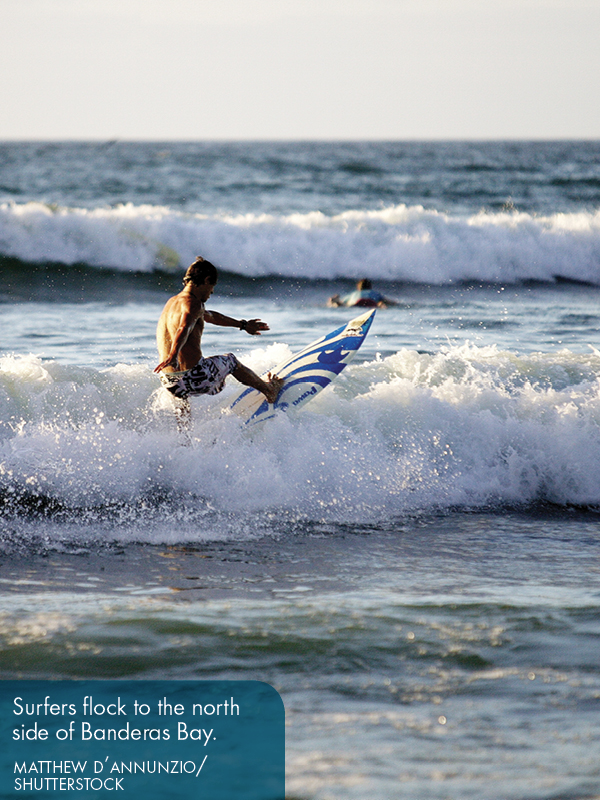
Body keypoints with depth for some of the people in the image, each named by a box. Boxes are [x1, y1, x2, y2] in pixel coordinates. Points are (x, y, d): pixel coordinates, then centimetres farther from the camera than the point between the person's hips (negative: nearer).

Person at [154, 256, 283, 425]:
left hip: (168, 382, 7)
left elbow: (211, 316, 35)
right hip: (194, 377, -7)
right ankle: (269, 389, 43)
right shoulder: (192, 304, -12)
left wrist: (243, 324, 47)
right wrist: (173, 356, -51)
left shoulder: (173, 302, 20)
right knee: (231, 361, 23)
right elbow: (184, 329, -34)